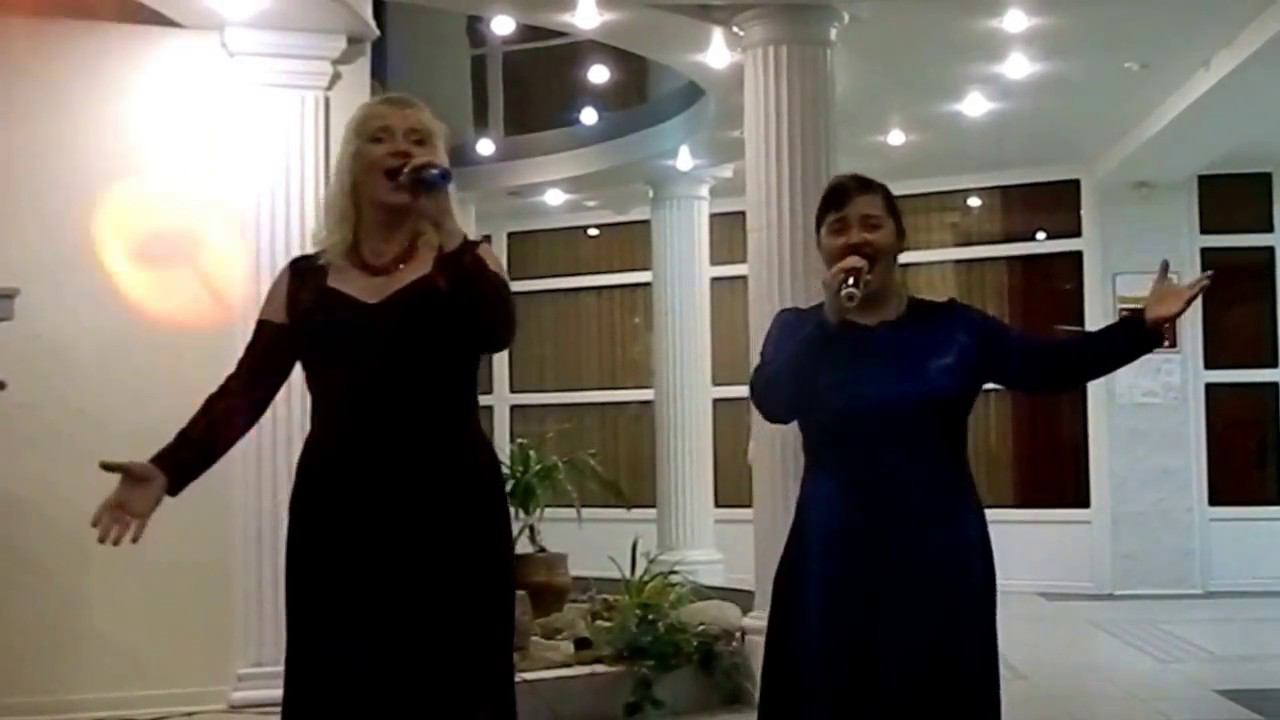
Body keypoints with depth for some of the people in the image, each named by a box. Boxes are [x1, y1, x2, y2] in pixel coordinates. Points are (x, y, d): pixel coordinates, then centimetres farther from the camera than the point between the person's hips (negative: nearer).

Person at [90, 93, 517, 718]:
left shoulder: (463, 260, 6)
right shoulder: (305, 279, 11)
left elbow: (496, 333, -15)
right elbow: (246, 389, 3)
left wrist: (443, 221, -16)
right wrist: (167, 470, -9)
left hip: (449, 509, -1)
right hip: (338, 514, 2)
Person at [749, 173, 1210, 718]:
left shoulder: (953, 326, 6)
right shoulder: (799, 330, 4)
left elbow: (1048, 366, -2)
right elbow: (772, 402, -14)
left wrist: (1143, 326, -12)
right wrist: (829, 320, -24)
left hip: (942, 561, 2)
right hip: (838, 563, -1)